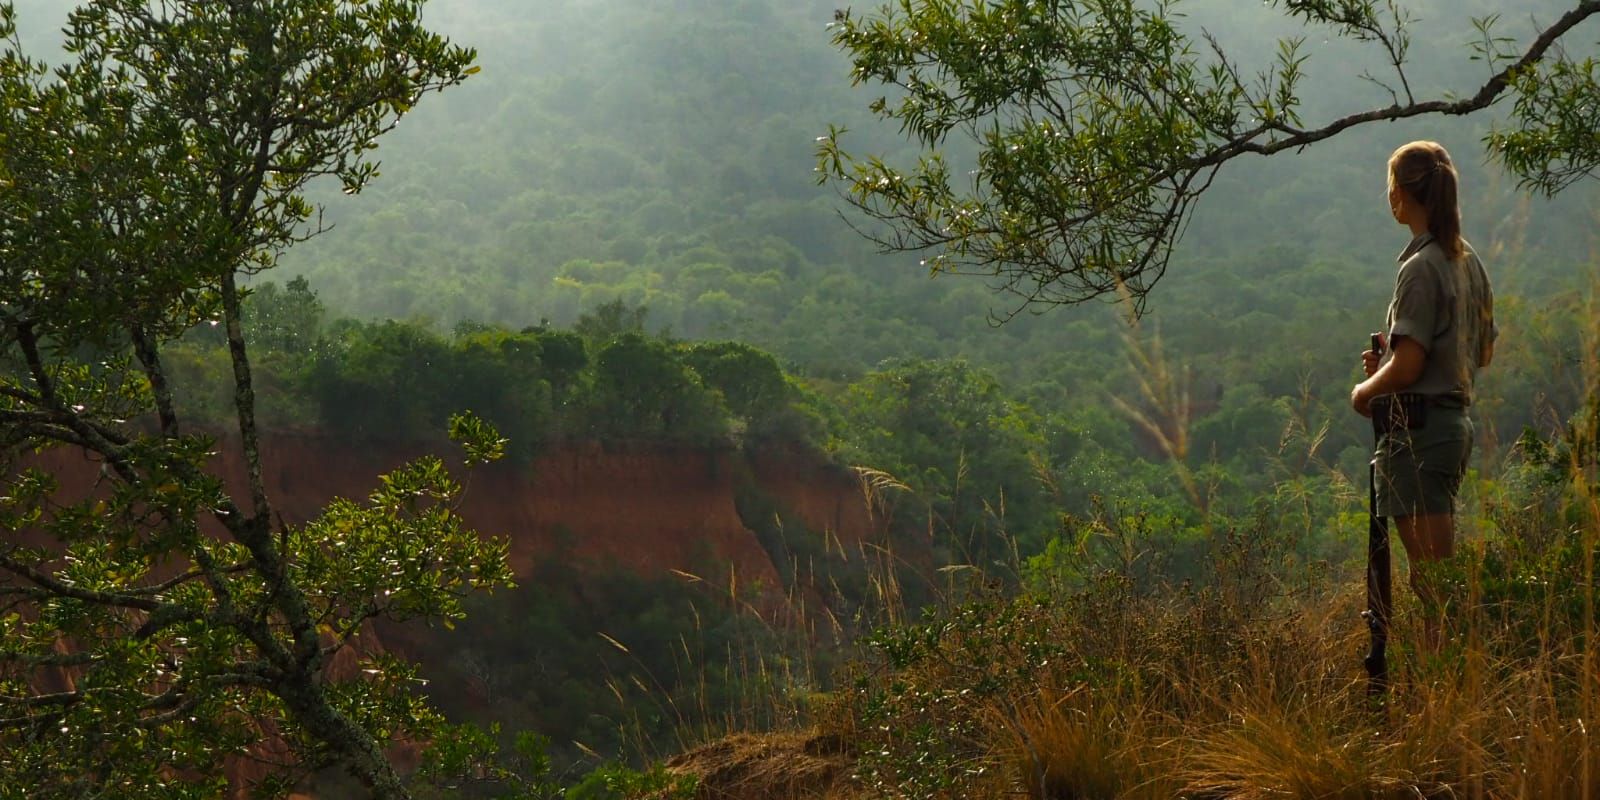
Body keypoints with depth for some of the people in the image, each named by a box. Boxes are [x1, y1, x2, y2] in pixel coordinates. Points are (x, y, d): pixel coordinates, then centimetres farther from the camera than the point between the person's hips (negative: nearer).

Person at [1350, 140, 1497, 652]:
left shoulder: (1421, 267, -15)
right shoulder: (1468, 261, 12)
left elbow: (1407, 367, -20)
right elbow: (1483, 353, 21)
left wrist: (1364, 392, -1)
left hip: (1418, 427, -10)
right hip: (1456, 421, 10)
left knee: (1430, 574, -6)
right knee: (1439, 571, 15)